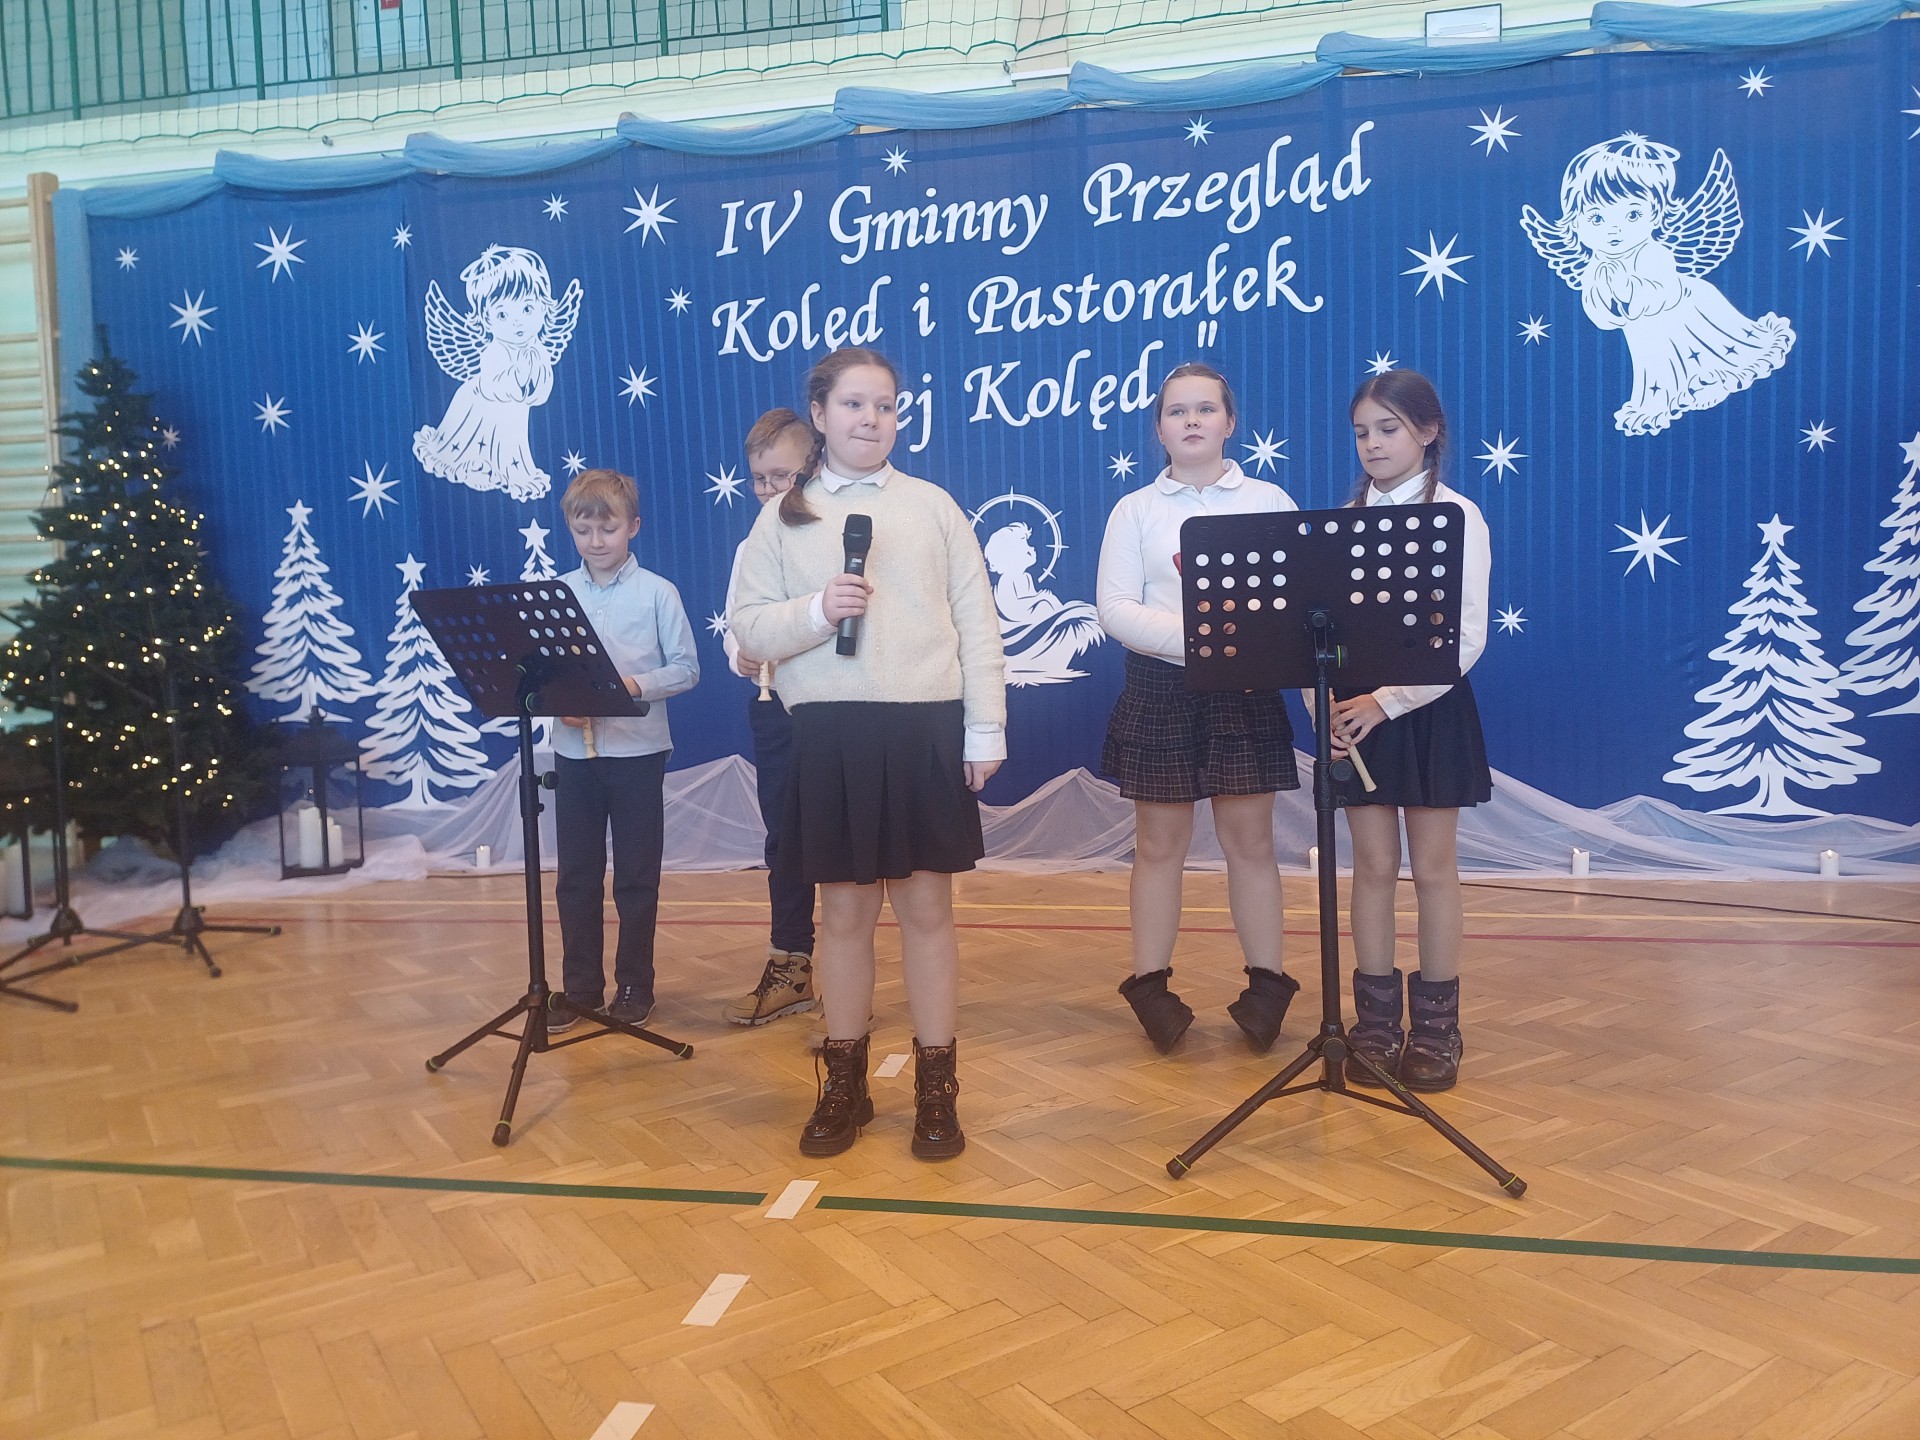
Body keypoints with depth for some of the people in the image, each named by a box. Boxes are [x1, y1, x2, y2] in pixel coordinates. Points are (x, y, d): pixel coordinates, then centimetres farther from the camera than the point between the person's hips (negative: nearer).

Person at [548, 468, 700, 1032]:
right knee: (576, 875, 9)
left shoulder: (657, 592, -3)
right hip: (573, 751, 3)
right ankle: (579, 986, 21)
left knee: (636, 876, 6)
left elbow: (686, 668, -5)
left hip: (638, 751, -3)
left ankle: (634, 985, 19)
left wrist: (634, 684, -19)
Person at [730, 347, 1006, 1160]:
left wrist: (986, 728, -1)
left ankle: (937, 1087, 17)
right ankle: (845, 1083, 24)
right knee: (845, 911, 9)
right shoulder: (784, 517, 8)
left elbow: (976, 621, 4)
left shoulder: (933, 506, 7)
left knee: (927, 909, 5)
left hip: (926, 729, 0)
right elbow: (748, 627, 3)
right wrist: (816, 611, -15)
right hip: (831, 733, 1)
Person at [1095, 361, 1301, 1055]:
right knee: (1159, 844, 6)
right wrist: (1193, 637, -21)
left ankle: (1266, 983, 16)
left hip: (1247, 689, 0)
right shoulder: (1135, 510, 6)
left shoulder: (1269, 501, 8)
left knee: (1250, 840, 5)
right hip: (1160, 689, 0)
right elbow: (1115, 607, -5)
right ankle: (1151, 985, 16)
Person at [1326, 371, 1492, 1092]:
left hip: (1427, 706, -3)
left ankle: (1436, 1027, 16)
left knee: (1432, 868, 4)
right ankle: (1376, 1020, 18)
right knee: (1373, 866, 8)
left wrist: (1387, 701, -20)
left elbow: (1466, 638, -12)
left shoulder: (1457, 516, -5)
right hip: (1357, 705, 3)